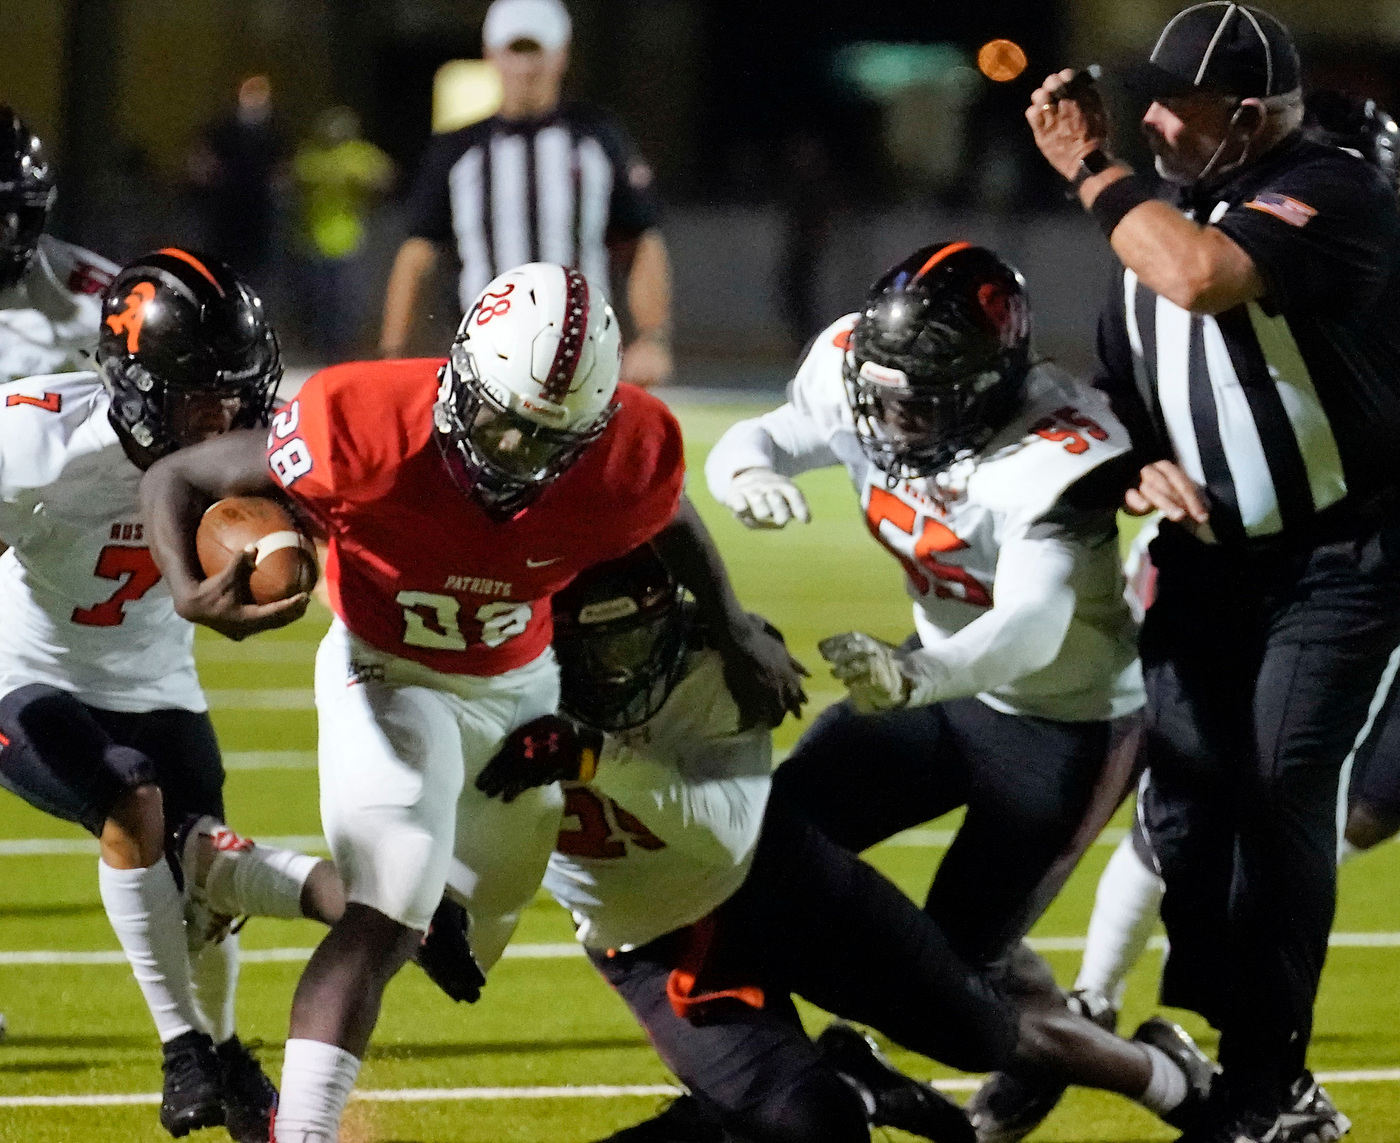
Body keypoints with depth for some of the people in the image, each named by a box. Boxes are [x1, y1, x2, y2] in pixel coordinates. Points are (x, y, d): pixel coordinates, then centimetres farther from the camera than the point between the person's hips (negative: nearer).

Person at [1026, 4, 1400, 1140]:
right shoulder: (1157, 218, 8)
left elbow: (1204, 278, -36)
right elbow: (1124, 386, 18)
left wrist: (1092, 169, -23)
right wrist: (1142, 463, -4)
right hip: (1209, 552, 7)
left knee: (1279, 794, -13)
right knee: (1187, 800, 3)